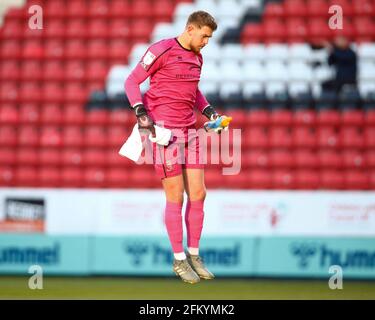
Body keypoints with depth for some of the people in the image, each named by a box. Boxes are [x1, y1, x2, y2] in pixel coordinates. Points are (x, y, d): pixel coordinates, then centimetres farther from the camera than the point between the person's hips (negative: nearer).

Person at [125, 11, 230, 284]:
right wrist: (141, 112, -19)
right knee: (176, 197, -3)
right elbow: (132, 82, -6)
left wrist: (208, 110, 14)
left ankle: (194, 256, 15)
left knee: (198, 194, 3)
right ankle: (179, 260, 7)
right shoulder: (161, 50, -9)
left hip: (189, 132, 7)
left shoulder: (197, 58, 13)